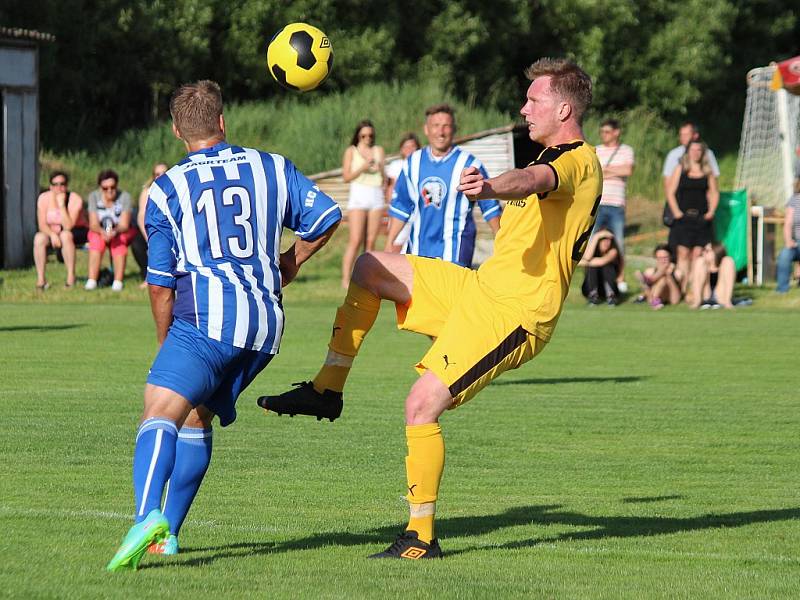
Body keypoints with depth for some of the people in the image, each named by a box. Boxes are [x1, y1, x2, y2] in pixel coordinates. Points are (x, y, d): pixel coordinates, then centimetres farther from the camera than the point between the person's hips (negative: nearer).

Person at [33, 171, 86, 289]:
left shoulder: (75, 199, -20)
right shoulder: (44, 198, -9)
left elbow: (68, 226, -29)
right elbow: (42, 225, -12)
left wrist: (61, 204, -32)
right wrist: (52, 234, -32)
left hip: (77, 234, -3)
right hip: (53, 232, 3)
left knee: (65, 235, -36)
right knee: (39, 238, -27)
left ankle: (71, 277, -31)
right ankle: (40, 279, -25)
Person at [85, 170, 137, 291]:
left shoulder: (124, 197, -14)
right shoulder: (94, 196, -9)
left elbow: (124, 225, -20)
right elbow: (93, 224, -16)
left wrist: (115, 231, -43)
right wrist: (102, 232, -39)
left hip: (121, 232, -1)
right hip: (99, 231, 1)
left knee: (119, 240, -35)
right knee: (96, 239, -33)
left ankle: (118, 281, -39)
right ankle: (91, 281, -39)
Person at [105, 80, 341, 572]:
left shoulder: (167, 190, 6)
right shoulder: (271, 168, 15)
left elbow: (160, 285, 5)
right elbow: (326, 217, 10)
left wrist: (167, 344, 18)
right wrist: (290, 263, 27)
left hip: (206, 317, -5)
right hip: (266, 325, 5)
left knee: (161, 413, -18)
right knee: (197, 416, 20)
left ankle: (148, 518, -43)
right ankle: (167, 534, 17)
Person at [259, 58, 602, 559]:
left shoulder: (579, 162, -16)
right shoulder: (555, 157, 16)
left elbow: (534, 179, -41)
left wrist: (491, 187, -61)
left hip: (511, 314, -10)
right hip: (481, 286, 10)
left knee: (422, 405, -18)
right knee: (370, 268, 9)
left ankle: (422, 538, -10)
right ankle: (327, 390, 9)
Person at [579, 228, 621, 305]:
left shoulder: (613, 251, -10)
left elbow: (603, 261, -30)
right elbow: (587, 258, -30)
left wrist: (586, 263, -21)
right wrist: (596, 237, -27)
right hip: (590, 287, 1)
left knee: (607, 265, -24)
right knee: (592, 266, -23)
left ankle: (610, 295, -37)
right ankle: (593, 294, -33)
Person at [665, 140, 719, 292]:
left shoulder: (708, 172, 11)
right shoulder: (680, 169, 7)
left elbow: (714, 193, 13)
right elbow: (670, 192, 4)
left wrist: (711, 212, -1)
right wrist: (676, 212, -8)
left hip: (702, 218, 1)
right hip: (683, 217, -1)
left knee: (697, 254, -2)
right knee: (683, 253, -7)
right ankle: (683, 288, -9)